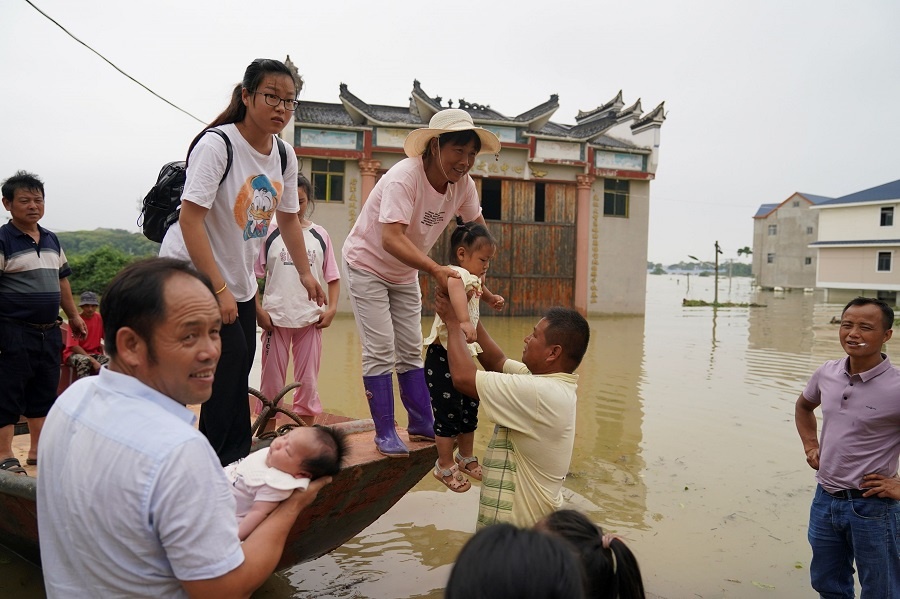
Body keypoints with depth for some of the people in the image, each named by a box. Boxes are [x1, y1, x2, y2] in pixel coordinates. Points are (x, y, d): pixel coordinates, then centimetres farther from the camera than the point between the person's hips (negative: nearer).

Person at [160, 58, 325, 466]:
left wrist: (305, 273, 17)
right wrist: (218, 290, -27)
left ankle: (236, 463, 19)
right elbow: (190, 220, -25)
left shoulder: (284, 156, 2)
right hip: (191, 276, -7)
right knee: (232, 355, -13)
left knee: (238, 369, 7)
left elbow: (288, 218, 14)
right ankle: (214, 463, 3)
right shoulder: (217, 145, -20)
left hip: (240, 281, 7)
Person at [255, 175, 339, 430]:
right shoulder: (270, 235, 2)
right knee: (271, 380, 7)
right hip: (275, 318, -1)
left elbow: (333, 277, 10)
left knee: (308, 381, 8)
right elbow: (254, 276, 2)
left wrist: (331, 308, -3)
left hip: (311, 319, 1)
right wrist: (258, 309, -9)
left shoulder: (320, 236, 7)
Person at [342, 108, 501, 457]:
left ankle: (422, 424, 20)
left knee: (410, 350, 11)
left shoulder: (463, 184, -11)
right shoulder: (404, 177, -31)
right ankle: (384, 433, 2)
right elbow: (391, 239, -43)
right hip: (367, 265, -6)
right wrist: (436, 270, -54)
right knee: (380, 351, -8)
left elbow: (477, 226, 5)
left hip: (404, 274, 7)